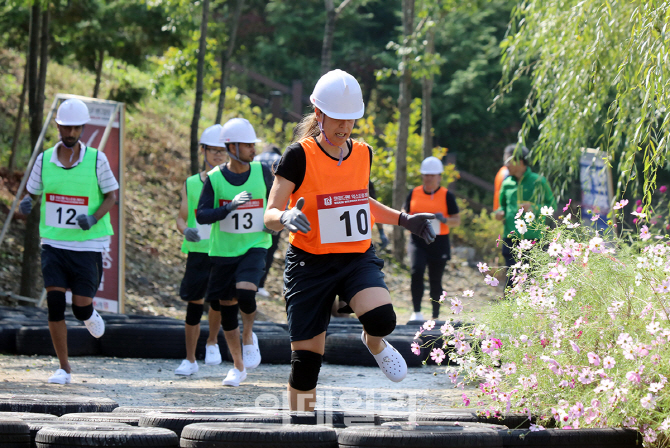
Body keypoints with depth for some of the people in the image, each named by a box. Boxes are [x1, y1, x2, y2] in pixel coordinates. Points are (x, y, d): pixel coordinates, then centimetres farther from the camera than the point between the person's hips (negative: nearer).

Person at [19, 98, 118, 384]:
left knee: (81, 306, -3)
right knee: (55, 302, -9)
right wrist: (26, 204, -13)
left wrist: (93, 218, -17)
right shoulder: (45, 160, 2)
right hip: (54, 243, 2)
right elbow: (32, 193, 12)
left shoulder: (96, 160, -4)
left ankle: (89, 314, 37)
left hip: (87, 245, -2)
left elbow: (111, 195, 1)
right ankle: (63, 369, 0)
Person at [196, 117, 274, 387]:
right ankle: (238, 367, 23)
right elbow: (201, 215, -13)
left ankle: (249, 336, 5)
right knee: (227, 307, 7)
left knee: (245, 292, -27)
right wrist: (230, 207, -27)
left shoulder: (262, 173, 0)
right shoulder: (215, 178, -6)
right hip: (223, 251, 1)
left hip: (254, 247, -1)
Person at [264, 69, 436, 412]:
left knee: (382, 319, -27)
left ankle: (374, 343, 11)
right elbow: (270, 216, -12)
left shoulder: (363, 154, 5)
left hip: (358, 258, 3)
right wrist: (287, 217, -35)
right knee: (305, 359, -3)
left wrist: (404, 220, 14)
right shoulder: (299, 156, -10)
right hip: (310, 264, -3)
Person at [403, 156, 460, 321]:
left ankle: (435, 316, 20)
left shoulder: (447, 196, 2)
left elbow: (457, 221, 2)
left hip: (439, 243, -1)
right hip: (418, 241, 1)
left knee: (435, 280, 5)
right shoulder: (414, 193, 8)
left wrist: (444, 220, -18)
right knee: (417, 271, -22)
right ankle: (416, 311, -17)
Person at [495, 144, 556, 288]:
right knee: (511, 279, -2)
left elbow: (552, 205, 3)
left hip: (533, 238, -3)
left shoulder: (538, 181, 0)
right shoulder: (507, 183, 10)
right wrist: (500, 212, 1)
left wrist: (535, 209, -14)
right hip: (511, 238, 3)